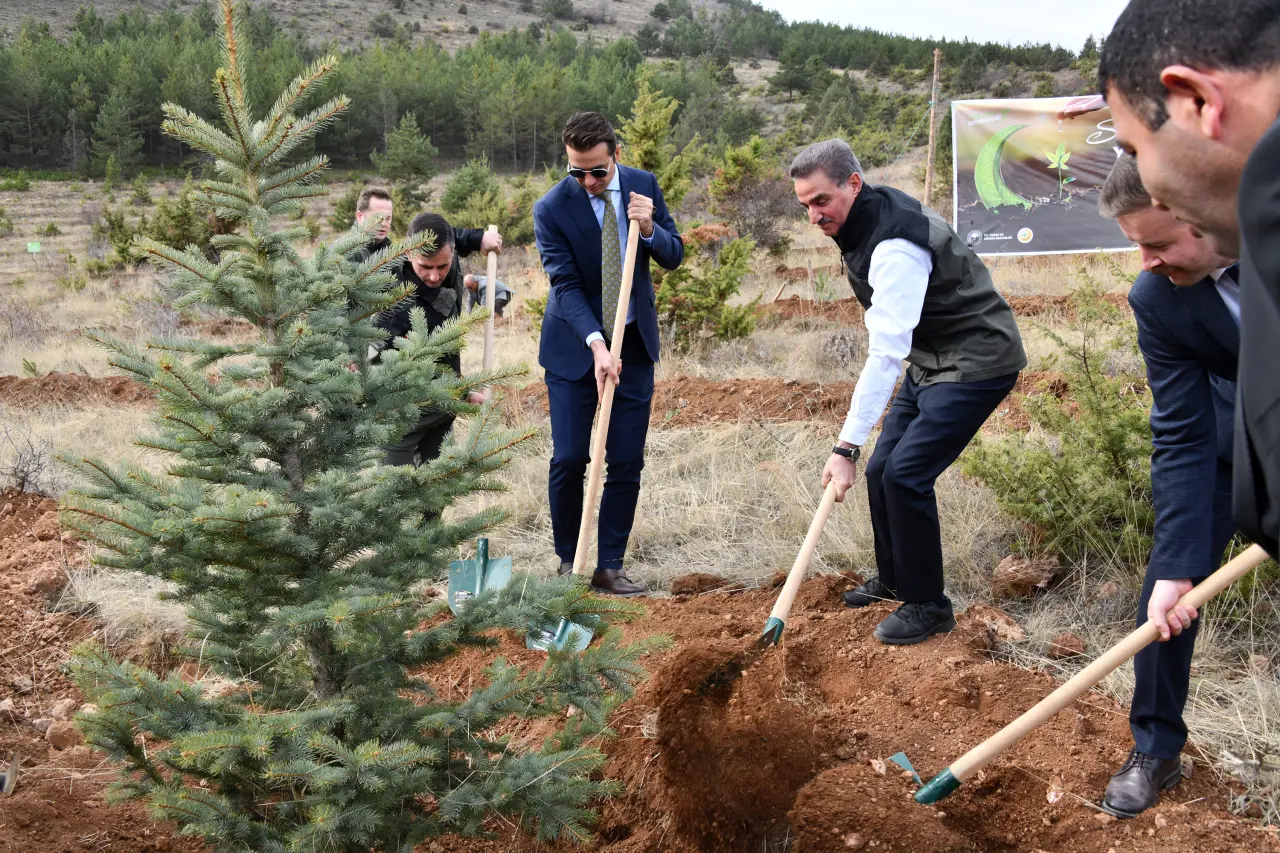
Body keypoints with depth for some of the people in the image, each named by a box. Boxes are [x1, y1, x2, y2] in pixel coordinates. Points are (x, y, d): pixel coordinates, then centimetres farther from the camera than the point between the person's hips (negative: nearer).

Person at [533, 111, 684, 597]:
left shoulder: (644, 187, -3)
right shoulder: (551, 209, -14)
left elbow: (674, 257, 3)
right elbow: (566, 285, -18)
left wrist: (649, 228, -19)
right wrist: (596, 344, -32)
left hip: (634, 343, 3)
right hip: (575, 347, -3)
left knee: (627, 462, 2)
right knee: (569, 460, -4)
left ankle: (610, 566, 10)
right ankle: (568, 563, 13)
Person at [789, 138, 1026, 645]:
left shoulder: (895, 247, -30)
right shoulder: (863, 220, 1)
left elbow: (885, 355, -35)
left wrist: (847, 446, -37)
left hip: (976, 363, -10)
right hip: (929, 361, 10)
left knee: (905, 474, -17)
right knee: (881, 470, 10)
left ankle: (927, 605, -2)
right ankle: (893, 581, 30)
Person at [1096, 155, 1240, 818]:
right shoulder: (1156, 298, -26)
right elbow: (1183, 439, -22)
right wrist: (1176, 564, -27)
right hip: (1237, 427, 1)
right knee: (1168, 589, -4)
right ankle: (1155, 750, 12)